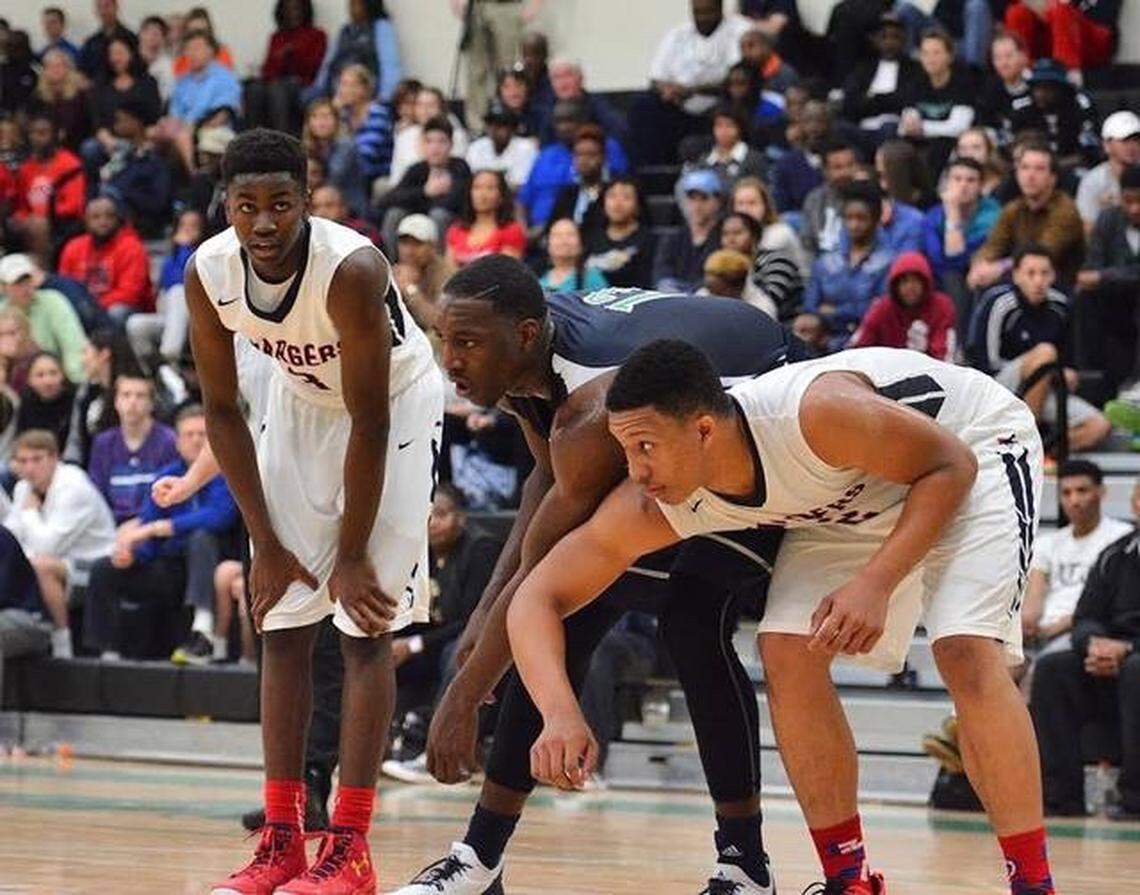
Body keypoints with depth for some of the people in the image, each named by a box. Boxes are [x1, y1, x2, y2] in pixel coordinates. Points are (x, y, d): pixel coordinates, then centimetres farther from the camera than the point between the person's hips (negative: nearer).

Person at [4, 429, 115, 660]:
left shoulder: (73, 487, -20)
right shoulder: (24, 488, 6)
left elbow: (47, 547, -27)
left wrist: (30, 511, -12)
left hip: (95, 566, -8)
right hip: (64, 563, 8)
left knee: (42, 565, -34)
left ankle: (61, 640, -22)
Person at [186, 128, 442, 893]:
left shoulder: (352, 269, -34)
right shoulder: (208, 274, -20)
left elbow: (371, 423, -27)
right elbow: (222, 410, -7)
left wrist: (351, 555, -22)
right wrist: (266, 543, -8)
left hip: (395, 405, -5)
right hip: (300, 400, 5)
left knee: (367, 624, -10)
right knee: (283, 622, 1)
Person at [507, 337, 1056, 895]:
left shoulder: (815, 414, -41)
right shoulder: (646, 509, -24)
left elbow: (951, 464, -26)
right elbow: (536, 599, -19)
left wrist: (876, 585, -37)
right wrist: (559, 714, -37)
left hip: (973, 444, -6)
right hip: (858, 493, 6)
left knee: (965, 650, -24)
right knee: (787, 653, -10)